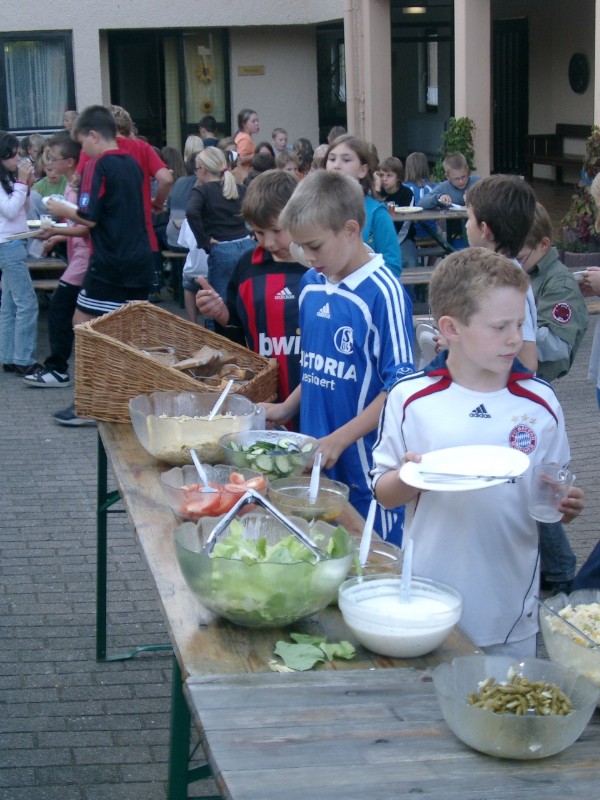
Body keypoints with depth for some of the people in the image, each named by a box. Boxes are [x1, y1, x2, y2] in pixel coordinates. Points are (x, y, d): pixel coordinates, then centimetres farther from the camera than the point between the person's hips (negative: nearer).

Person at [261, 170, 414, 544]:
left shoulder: (383, 293, -16)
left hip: (364, 466, -7)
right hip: (314, 461, 7)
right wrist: (286, 409, 7)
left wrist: (339, 440, -19)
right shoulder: (311, 285, 7)